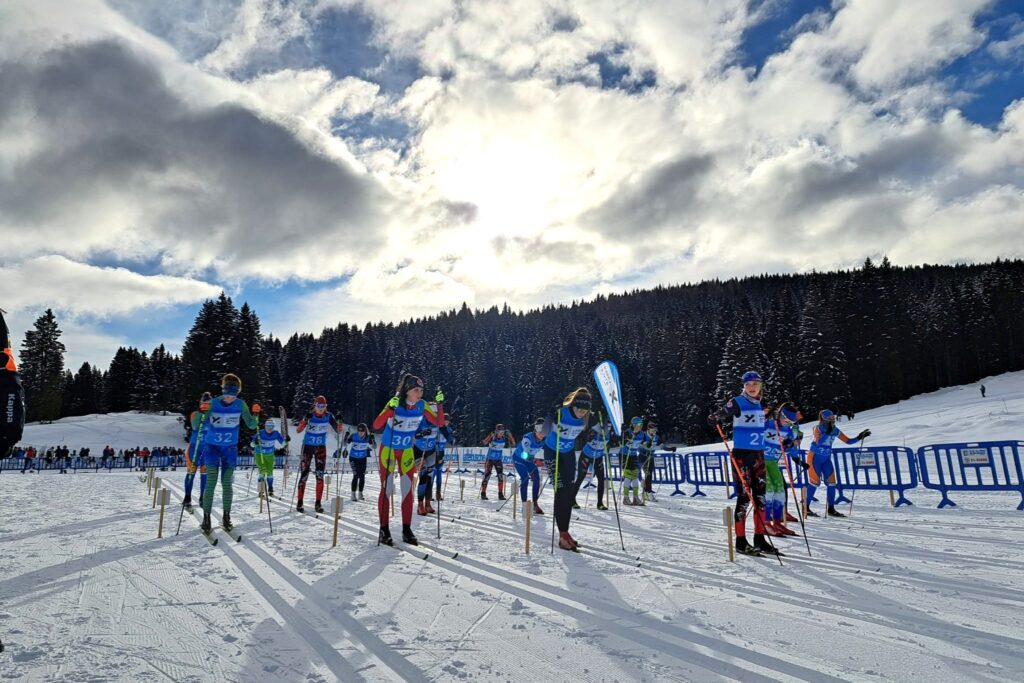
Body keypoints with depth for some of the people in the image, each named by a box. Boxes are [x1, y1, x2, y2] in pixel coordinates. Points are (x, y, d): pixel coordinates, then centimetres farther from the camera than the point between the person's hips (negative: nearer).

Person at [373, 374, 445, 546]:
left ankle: (406, 530, 12)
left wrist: (440, 403, -20)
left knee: (407, 490, 3)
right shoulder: (395, 403, -24)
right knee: (387, 489, -2)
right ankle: (384, 531, 8)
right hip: (388, 449, -4)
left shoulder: (422, 405, -11)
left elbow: (439, 422, -7)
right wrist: (391, 408, -46)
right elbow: (376, 425, -32)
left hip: (407, 451, 4)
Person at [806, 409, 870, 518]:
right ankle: (806, 507, 1)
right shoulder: (818, 428, -15)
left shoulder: (835, 430, 0)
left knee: (831, 482, 3)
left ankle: (831, 509, 14)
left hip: (826, 459, 6)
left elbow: (848, 441, 7)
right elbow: (818, 442, -29)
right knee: (815, 482, -9)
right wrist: (827, 432, -34)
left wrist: (859, 437, -6)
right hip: (814, 457, -6)